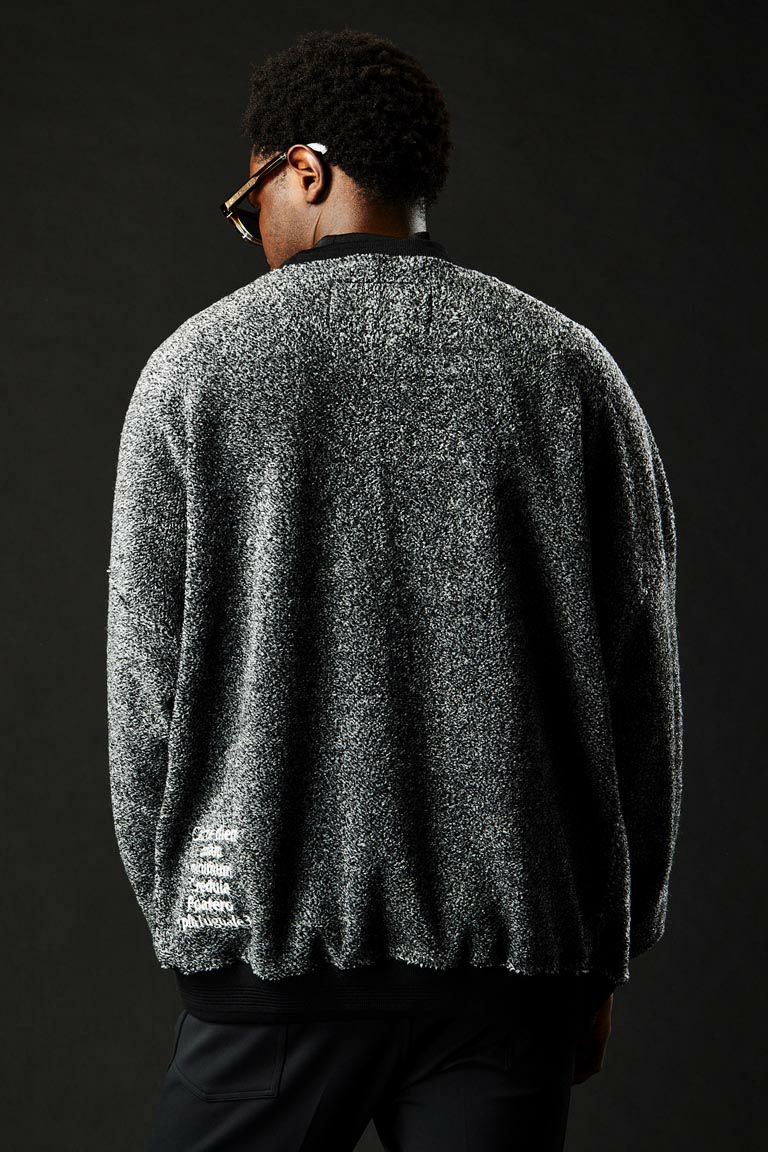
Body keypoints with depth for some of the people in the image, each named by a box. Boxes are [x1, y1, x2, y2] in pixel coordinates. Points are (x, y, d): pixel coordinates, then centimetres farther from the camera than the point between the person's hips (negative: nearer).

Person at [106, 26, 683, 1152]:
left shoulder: (198, 365, 0)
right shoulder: (569, 368, 3)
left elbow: (145, 685, 0)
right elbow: (642, 686, 3)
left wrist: (178, 917, 12)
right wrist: (605, 958, 11)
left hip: (276, 939, -1)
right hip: (516, 944, 2)